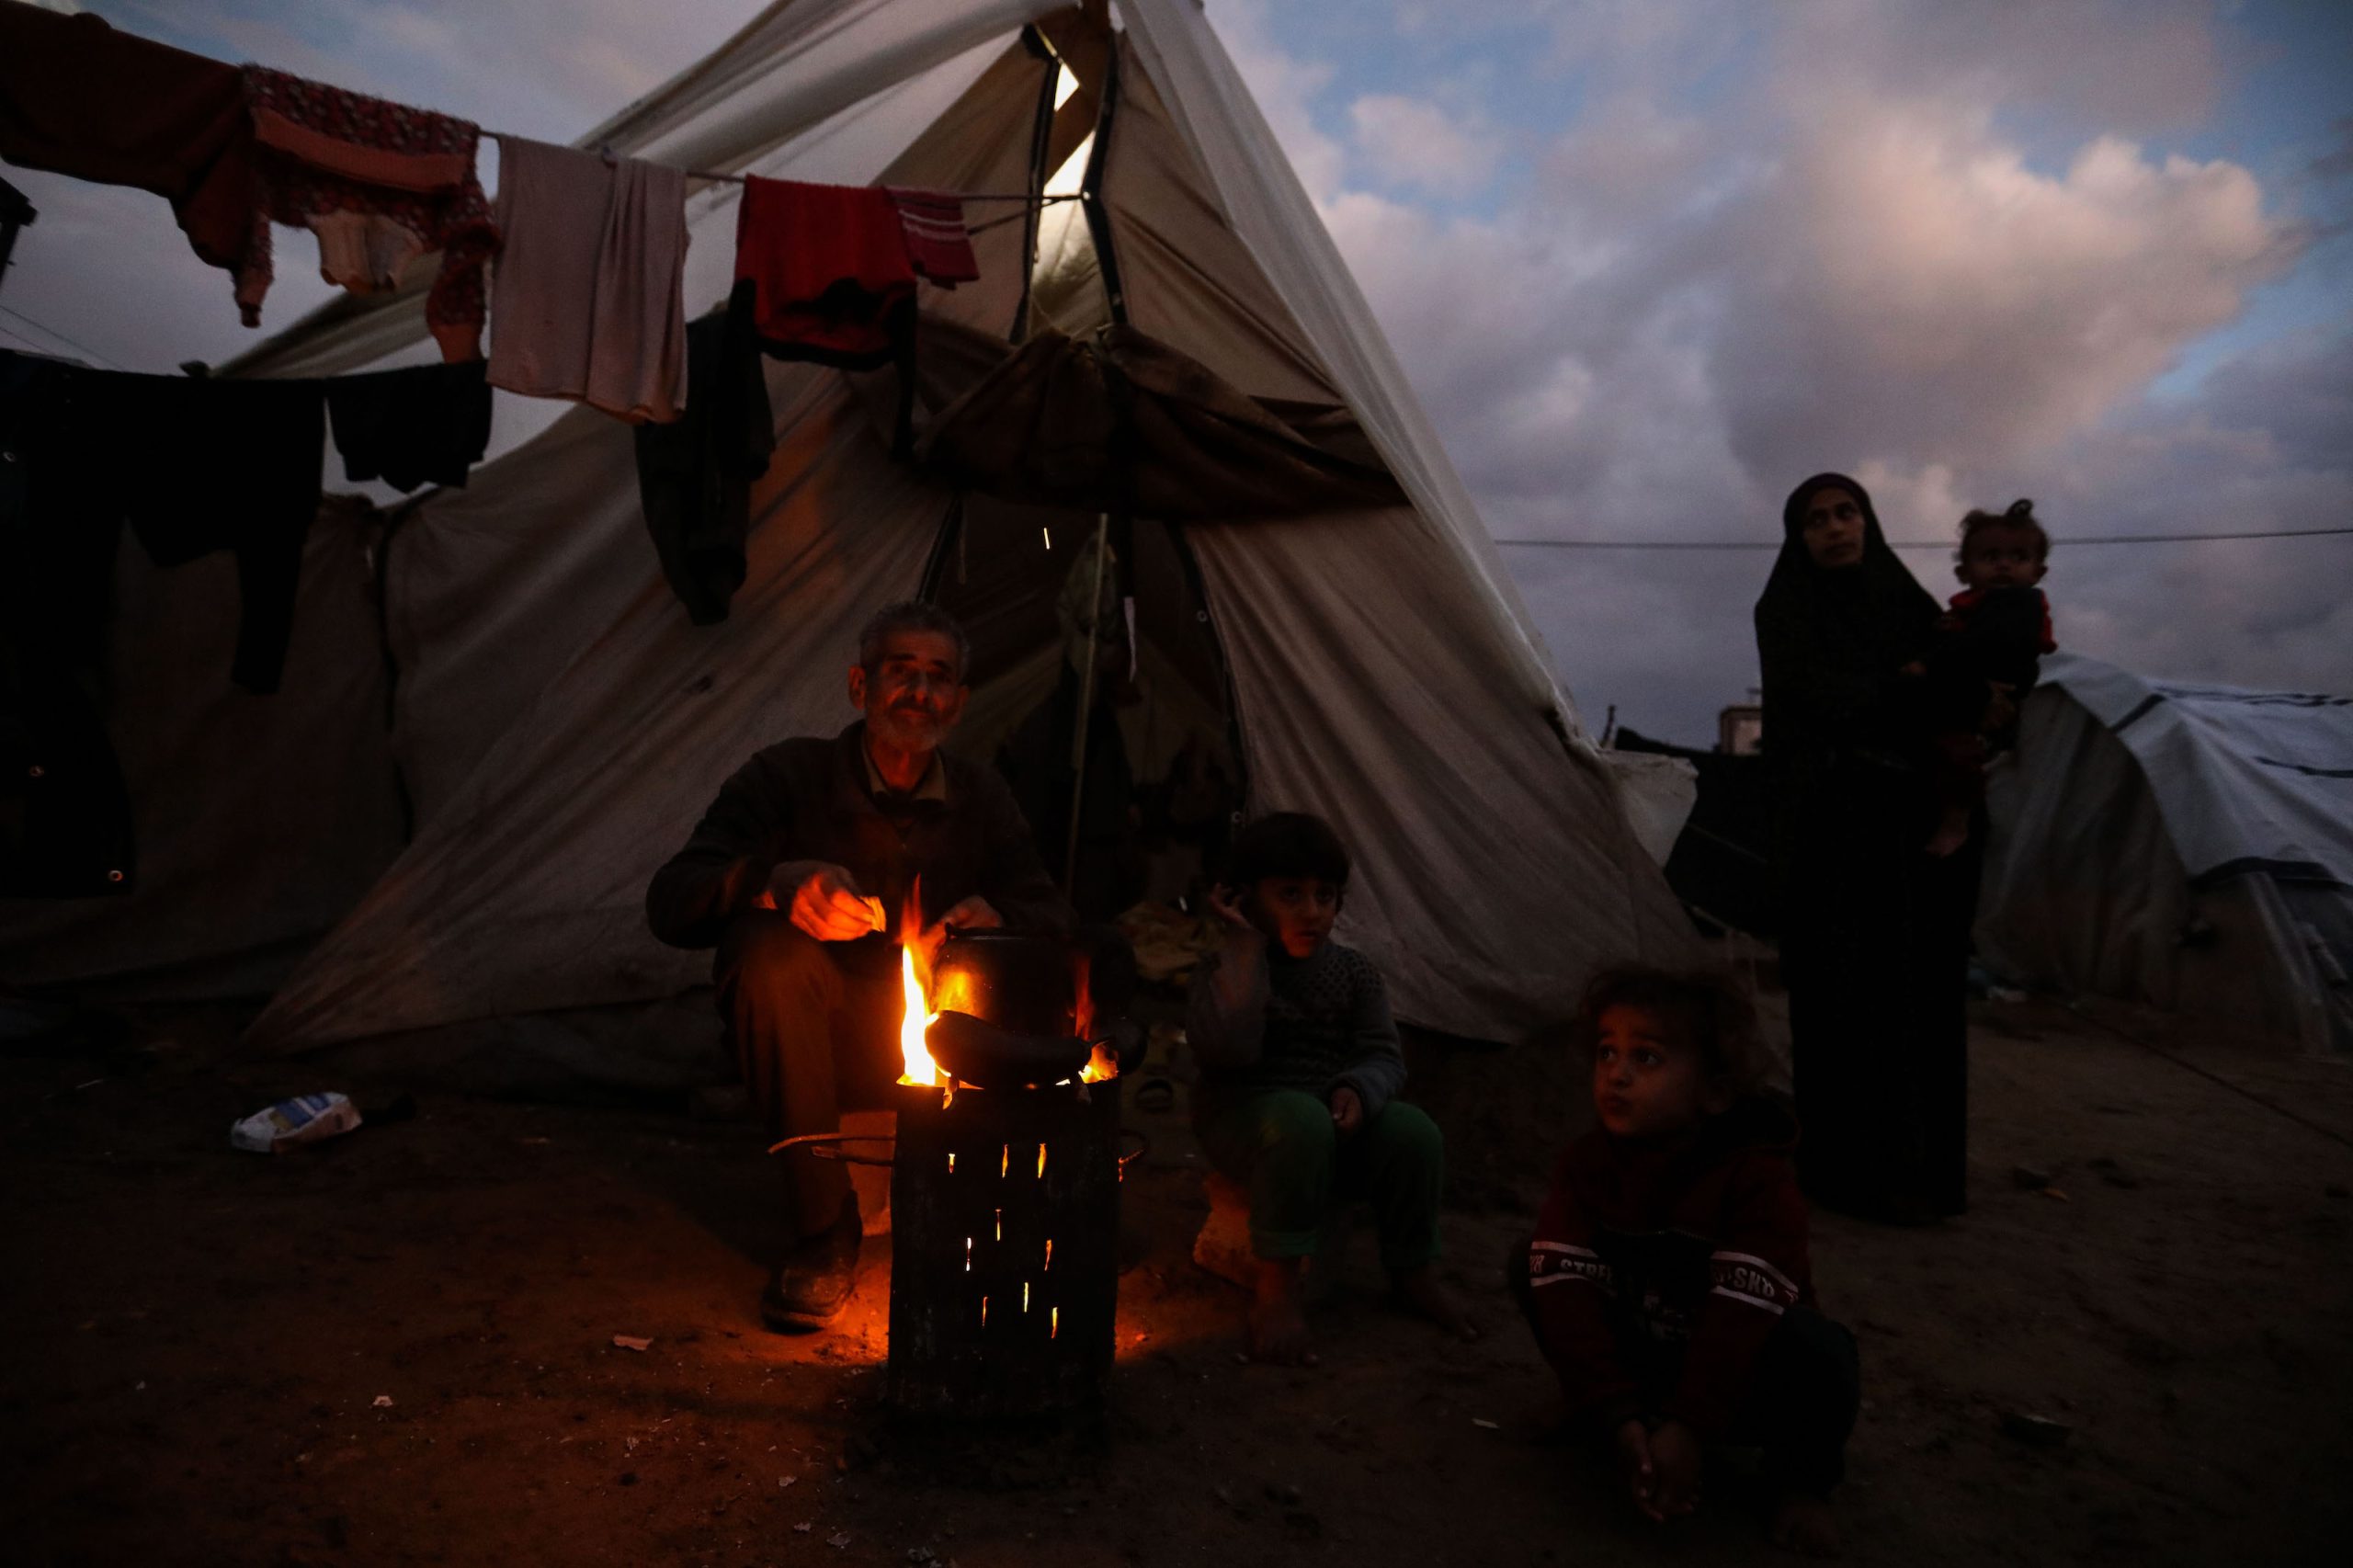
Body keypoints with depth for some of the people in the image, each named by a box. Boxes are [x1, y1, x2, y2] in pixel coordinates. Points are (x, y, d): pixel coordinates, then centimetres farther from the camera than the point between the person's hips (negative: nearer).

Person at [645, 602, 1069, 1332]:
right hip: (814, 1045, -2)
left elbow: (1052, 919, 2)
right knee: (770, 949, -34)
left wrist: (997, 919, -23)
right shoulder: (790, 775, -10)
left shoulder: (981, 797, 1)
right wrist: (779, 883, -39)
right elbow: (671, 901, -18)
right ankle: (823, 1231, -20)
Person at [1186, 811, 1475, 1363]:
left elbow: (1383, 1054, 1)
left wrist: (1358, 1090, -24)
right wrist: (1246, 947, -23)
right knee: (1302, 1118, -37)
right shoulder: (1225, 969, -8)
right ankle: (1276, 1289, -26)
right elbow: (1229, 1049, -27)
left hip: (1336, 1118, 4)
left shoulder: (1354, 971, 5)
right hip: (1244, 1121, -4)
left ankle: (1414, 1272, 3)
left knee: (1414, 1131, -22)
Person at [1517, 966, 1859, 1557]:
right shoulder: (1585, 1163, -11)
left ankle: (1801, 1481, -4)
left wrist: (1691, 1427, -37)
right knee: (1532, 1269, -16)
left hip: (1741, 1382, -3)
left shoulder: (1757, 1176, -22)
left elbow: (1744, 1309, -31)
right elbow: (1568, 1285, -20)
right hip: (1643, 1364, 3)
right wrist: (1618, 1414, -31)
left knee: (1814, 1348, -35)